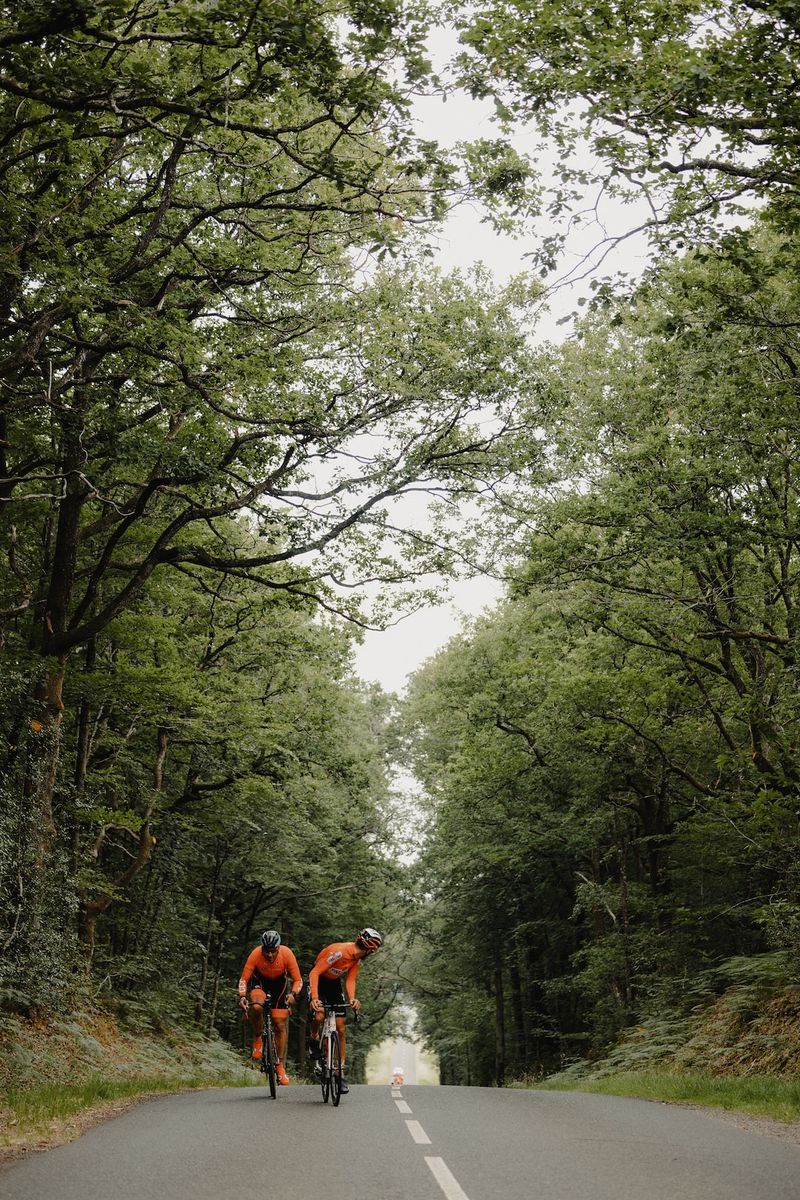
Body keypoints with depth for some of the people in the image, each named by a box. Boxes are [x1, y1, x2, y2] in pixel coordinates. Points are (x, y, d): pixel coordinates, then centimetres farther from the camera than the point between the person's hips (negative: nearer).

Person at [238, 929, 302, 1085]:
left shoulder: (287, 954, -31)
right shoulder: (255, 954, -32)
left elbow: (298, 980, -24)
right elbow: (244, 979, -24)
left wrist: (293, 994, -43)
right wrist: (242, 996, -41)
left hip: (279, 983, 1)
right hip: (260, 981, -1)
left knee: (280, 1024, -4)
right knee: (256, 1007, -33)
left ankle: (281, 1065, 9)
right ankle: (258, 1038, -6)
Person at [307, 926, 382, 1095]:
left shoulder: (357, 958, -8)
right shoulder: (338, 951, -33)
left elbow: (350, 980, -11)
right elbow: (314, 973, -33)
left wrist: (352, 999, -30)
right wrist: (315, 997, -43)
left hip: (334, 984, 6)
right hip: (318, 981, -6)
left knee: (340, 1028, -1)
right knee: (319, 1016, -31)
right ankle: (314, 1040, 2)